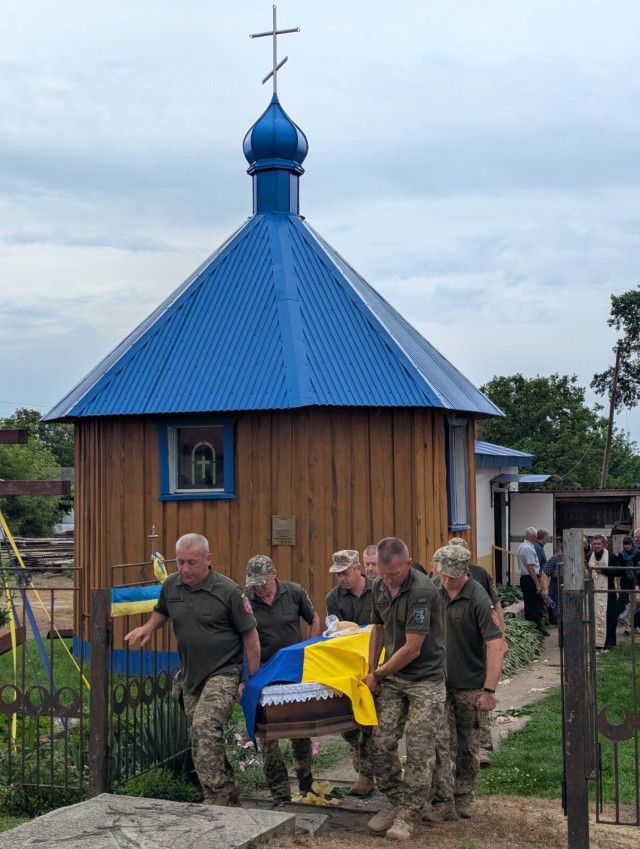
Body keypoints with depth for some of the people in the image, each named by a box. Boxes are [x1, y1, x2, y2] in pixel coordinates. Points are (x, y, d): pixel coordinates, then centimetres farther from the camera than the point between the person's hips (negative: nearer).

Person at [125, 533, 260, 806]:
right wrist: (148, 627, 2)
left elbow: (250, 636, -8)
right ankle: (230, 799, 27)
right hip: (191, 677, 7)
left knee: (205, 726, -27)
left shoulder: (228, 591, -13)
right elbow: (162, 611, 25)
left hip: (224, 674, -7)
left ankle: (216, 798, -23)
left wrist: (253, 681, -9)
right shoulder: (171, 586, 2)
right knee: (203, 742, 12)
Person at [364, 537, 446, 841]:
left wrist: (378, 674, -7)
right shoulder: (379, 586, 2)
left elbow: (412, 649, -20)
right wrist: (371, 670, 8)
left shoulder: (422, 591, -22)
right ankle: (395, 802, 20)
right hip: (391, 677, 7)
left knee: (419, 748, -5)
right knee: (381, 743, 3)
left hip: (425, 679, -7)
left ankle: (407, 815, 6)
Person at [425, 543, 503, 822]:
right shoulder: (435, 588, -2)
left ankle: (463, 799, 26)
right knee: (439, 742, -2)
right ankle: (442, 803, 1)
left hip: (469, 684, -4)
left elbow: (495, 645, -24)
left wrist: (489, 691, -28)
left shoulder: (478, 600, -20)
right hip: (439, 680, 4)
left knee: (468, 745, 11)